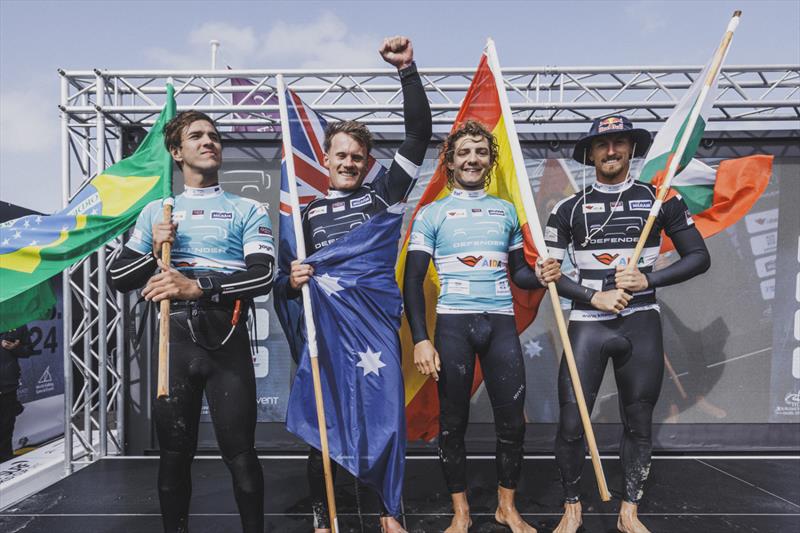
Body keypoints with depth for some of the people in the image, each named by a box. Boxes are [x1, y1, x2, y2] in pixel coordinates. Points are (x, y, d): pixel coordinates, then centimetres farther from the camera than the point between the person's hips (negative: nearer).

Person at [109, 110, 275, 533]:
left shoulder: (248, 210, 6)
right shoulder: (155, 212, 15)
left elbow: (262, 275, -8)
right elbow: (118, 278, 14)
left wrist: (197, 285, -20)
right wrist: (154, 252, -5)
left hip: (227, 340, -2)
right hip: (174, 339, 3)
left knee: (239, 451, -1)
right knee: (174, 450, 11)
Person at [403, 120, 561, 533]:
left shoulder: (506, 210, 15)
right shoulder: (431, 214, 4)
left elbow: (518, 271, 18)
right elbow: (413, 280, -1)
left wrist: (541, 276, -6)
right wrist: (421, 339, -10)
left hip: (501, 323, 3)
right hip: (453, 324, -2)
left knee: (512, 420, 6)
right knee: (453, 421, 6)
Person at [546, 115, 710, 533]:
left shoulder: (661, 198, 5)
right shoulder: (568, 208, 4)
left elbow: (699, 257, 5)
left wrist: (648, 279, -10)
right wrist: (594, 297, -11)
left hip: (641, 324, 1)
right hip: (587, 324, 0)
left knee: (638, 424, 10)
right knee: (571, 424, -2)